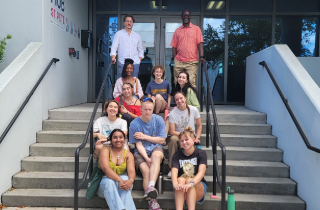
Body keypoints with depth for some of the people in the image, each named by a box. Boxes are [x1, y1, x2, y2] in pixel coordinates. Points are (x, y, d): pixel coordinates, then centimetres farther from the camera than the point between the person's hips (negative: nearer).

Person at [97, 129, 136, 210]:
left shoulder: (128, 154, 6)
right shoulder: (105, 151, -2)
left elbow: (131, 170, -10)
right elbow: (106, 169, -19)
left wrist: (130, 181, -35)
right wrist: (119, 180, -35)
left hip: (122, 180, 2)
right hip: (104, 183, -1)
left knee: (125, 178, -32)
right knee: (109, 181, -35)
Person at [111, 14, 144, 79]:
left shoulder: (137, 36, 17)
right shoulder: (118, 34, 7)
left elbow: (140, 50, 23)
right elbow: (114, 47, -1)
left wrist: (139, 60, 8)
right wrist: (113, 57, -19)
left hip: (135, 64, 3)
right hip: (122, 63, -3)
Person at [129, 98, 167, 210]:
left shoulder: (158, 120, 2)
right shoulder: (134, 124, -4)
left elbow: (162, 140, 2)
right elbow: (138, 145, -7)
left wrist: (145, 136, -8)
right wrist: (147, 159, -22)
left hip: (156, 148, 0)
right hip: (141, 152, 0)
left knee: (156, 155, -36)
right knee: (146, 171, -28)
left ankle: (150, 187, -51)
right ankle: (152, 200, -33)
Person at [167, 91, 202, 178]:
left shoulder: (193, 110, -4)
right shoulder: (172, 113, -7)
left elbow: (199, 126, 5)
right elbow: (172, 132, -9)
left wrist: (197, 138, -8)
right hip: (178, 136, 0)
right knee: (173, 139, -36)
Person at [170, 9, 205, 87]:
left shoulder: (196, 29, 9)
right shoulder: (177, 31, 14)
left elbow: (200, 44, 1)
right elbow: (174, 47, 13)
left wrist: (201, 56, -13)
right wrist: (175, 59, 3)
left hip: (192, 62, -2)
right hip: (178, 62, 3)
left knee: (191, 82, -11)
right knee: (177, 83, 3)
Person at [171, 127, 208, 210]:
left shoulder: (201, 153, -4)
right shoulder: (177, 155, 0)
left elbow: (201, 172, -20)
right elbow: (174, 171, -17)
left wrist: (191, 183, -41)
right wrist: (175, 184, -40)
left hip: (199, 185, -1)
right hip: (181, 191, 1)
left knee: (189, 180, -32)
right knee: (180, 179, -31)